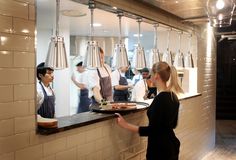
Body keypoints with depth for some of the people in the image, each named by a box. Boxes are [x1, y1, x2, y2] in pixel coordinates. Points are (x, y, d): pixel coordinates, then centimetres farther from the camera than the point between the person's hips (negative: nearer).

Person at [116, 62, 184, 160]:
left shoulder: (160, 98, -22)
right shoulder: (173, 96, 3)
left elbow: (151, 130, -23)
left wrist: (126, 125, -22)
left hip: (160, 148, -8)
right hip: (171, 145, 8)